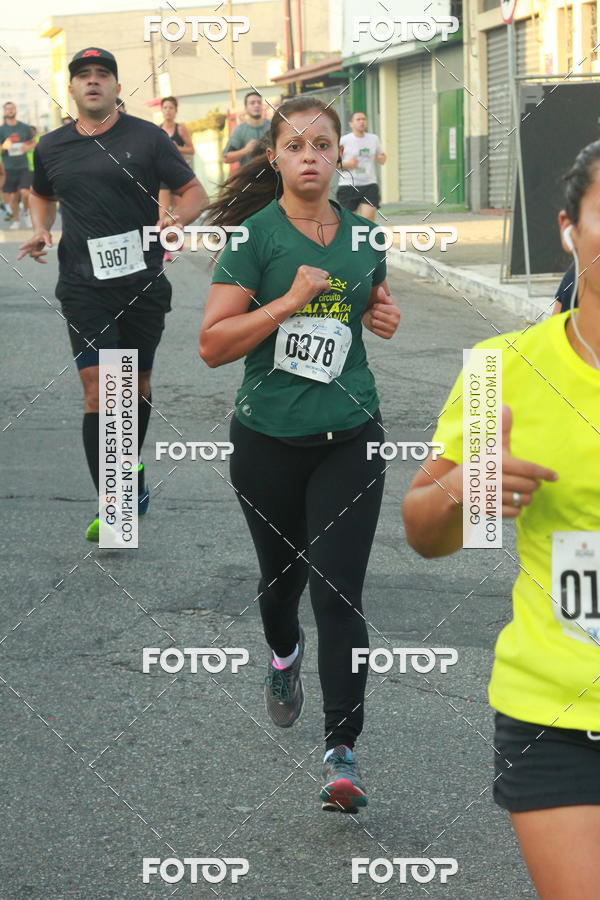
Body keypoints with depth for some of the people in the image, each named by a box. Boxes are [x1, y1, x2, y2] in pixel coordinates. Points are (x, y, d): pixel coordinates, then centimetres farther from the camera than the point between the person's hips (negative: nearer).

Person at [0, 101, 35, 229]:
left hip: (23, 167, 0)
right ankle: (16, 220, 20)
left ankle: (26, 212, 14)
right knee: (12, 196, 3)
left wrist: (27, 147, -6)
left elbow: (32, 143, 16)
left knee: (25, 192, -14)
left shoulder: (24, 128, 4)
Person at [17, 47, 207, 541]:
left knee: (137, 384, 12)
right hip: (83, 284, 0)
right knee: (98, 388, -10)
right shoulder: (51, 147, 8)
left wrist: (177, 218, -20)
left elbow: (196, 192, 1)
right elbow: (42, 194, 27)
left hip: (143, 280, 0)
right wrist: (40, 229, 7)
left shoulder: (147, 138, 0)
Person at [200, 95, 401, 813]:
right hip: (269, 440, -1)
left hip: (349, 439, 1)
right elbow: (213, 344, -12)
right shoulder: (255, 235, -8)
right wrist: (289, 302, -22)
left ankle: (341, 753, -5)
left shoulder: (363, 235, 5)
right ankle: (283, 657, 53)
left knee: (338, 592, -9)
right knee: (281, 573, 18)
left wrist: (386, 318, 2)